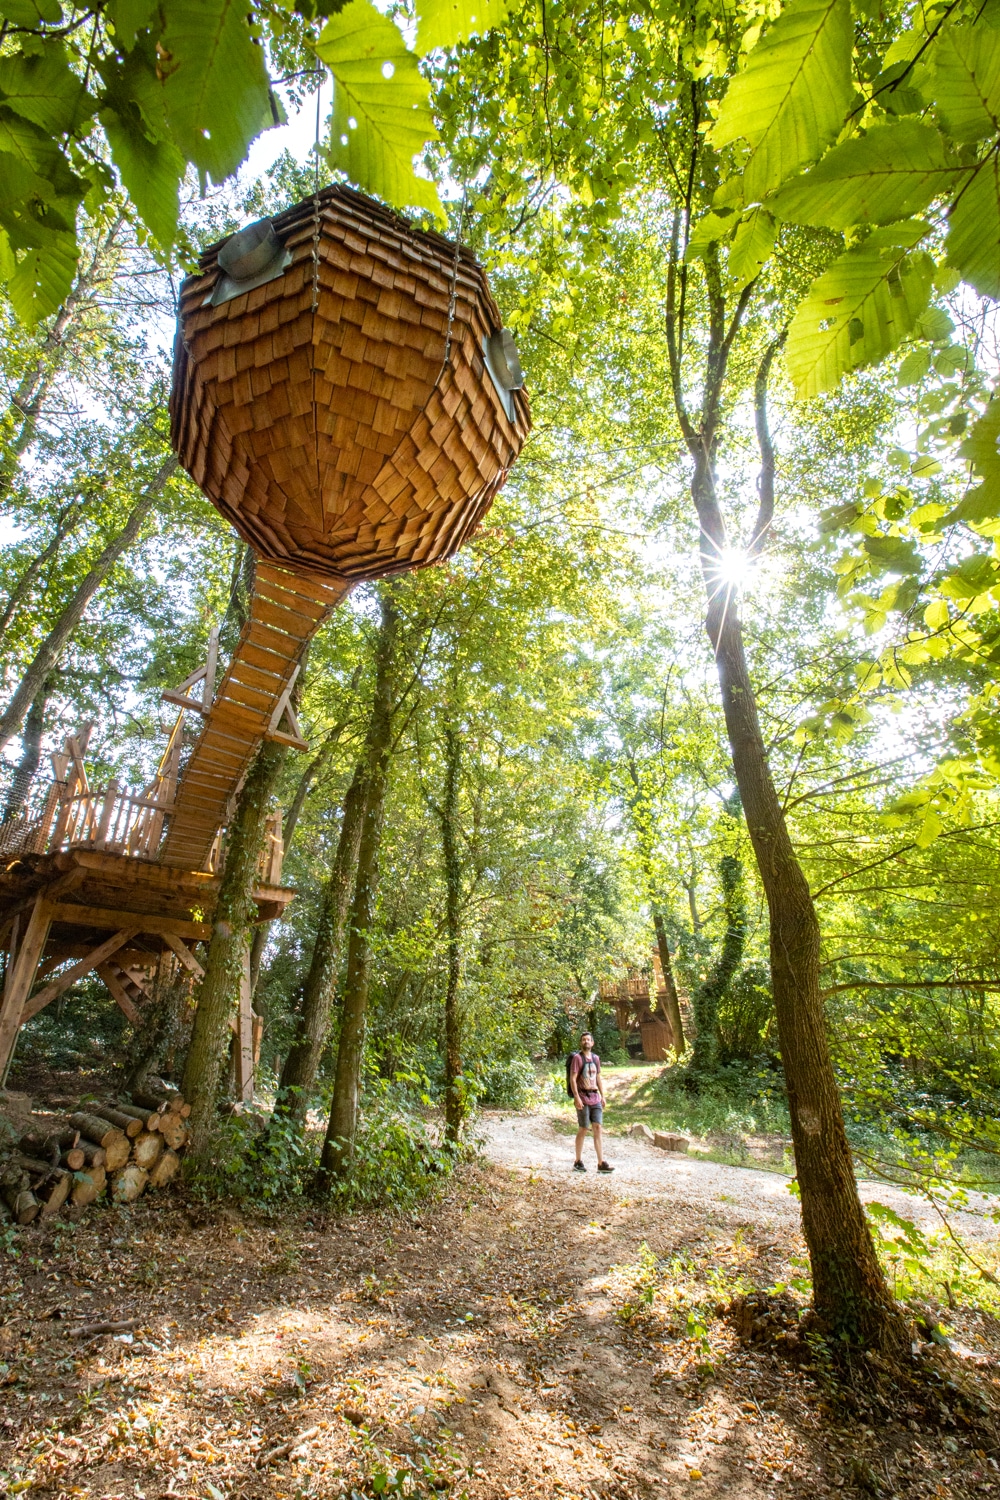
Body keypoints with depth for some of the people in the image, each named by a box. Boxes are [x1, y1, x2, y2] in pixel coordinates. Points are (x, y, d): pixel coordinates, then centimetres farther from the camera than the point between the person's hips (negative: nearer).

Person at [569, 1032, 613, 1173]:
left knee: (597, 1128, 1)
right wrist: (576, 1097, -18)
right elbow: (572, 1079, -11)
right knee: (583, 1130, 2)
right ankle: (578, 1162, 15)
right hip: (583, 1098, -5)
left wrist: (602, 1096, 14)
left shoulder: (596, 1058, 12)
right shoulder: (577, 1058, -7)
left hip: (595, 1098, 5)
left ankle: (601, 1163, 4)